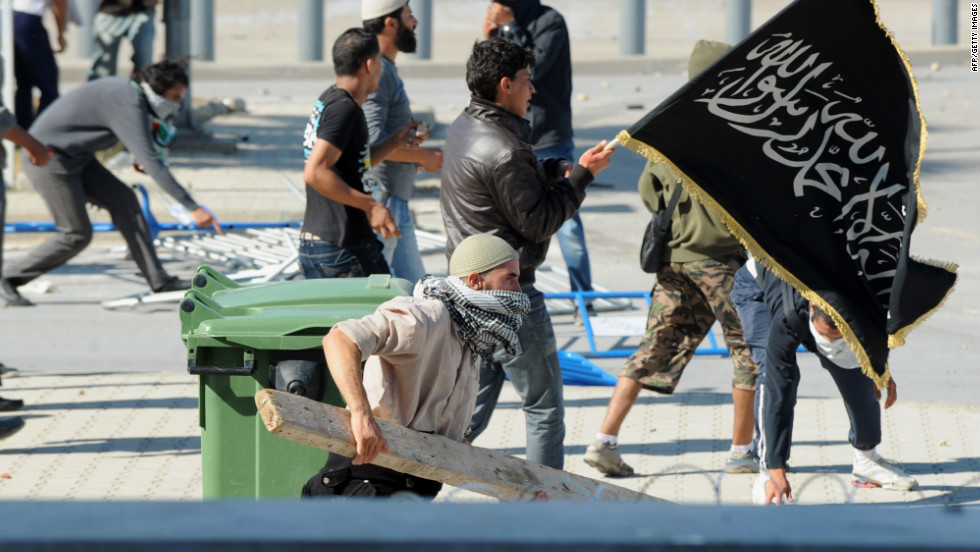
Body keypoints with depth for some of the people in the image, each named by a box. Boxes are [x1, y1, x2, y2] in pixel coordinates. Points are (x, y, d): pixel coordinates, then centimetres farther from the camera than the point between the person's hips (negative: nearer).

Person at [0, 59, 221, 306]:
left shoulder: (125, 89, 6)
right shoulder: (130, 105, -25)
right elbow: (151, 163, -31)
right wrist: (192, 208, -33)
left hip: (75, 156, 10)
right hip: (49, 157, -10)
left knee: (123, 200, 0)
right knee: (77, 235, -7)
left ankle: (158, 280, -2)